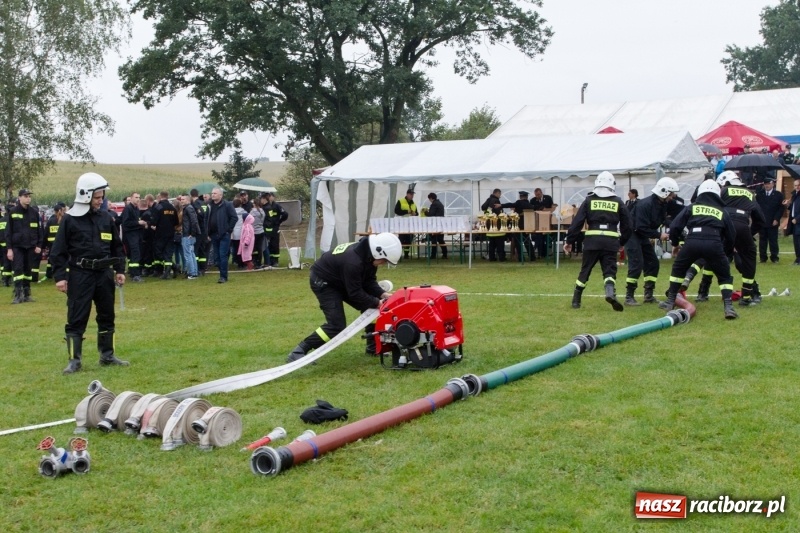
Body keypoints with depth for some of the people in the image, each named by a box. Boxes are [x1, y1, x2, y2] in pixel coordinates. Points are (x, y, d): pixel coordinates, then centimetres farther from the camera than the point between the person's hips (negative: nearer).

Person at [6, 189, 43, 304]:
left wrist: (39, 245, 1)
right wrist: (9, 248, -6)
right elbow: (8, 231, -2)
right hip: (17, 246, -2)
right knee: (18, 269, -10)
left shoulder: (34, 212, 4)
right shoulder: (12, 212, -2)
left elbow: (39, 229, 8)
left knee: (28, 270, 8)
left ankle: (26, 294, 16)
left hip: (30, 246, 2)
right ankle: (18, 294, -10)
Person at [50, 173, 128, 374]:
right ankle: (74, 360, 5)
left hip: (104, 273, 5)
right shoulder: (70, 219, -7)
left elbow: (117, 246, 15)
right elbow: (59, 251, -5)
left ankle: (107, 355, 24)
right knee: (76, 319, -2)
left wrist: (120, 270, 9)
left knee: (107, 316, 12)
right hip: (80, 275, -5)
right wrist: (59, 276, -11)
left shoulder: (106, 217, 6)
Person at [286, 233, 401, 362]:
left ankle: (373, 346, 17)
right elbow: (356, 294, -30)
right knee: (337, 326, -19)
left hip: (342, 281, 9)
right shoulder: (353, 262, -38)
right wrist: (377, 303, -23)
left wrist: (382, 294, -17)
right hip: (323, 282, -9)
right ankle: (298, 352, -15)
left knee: (370, 306, 5)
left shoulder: (367, 254, -11)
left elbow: (369, 281, -2)